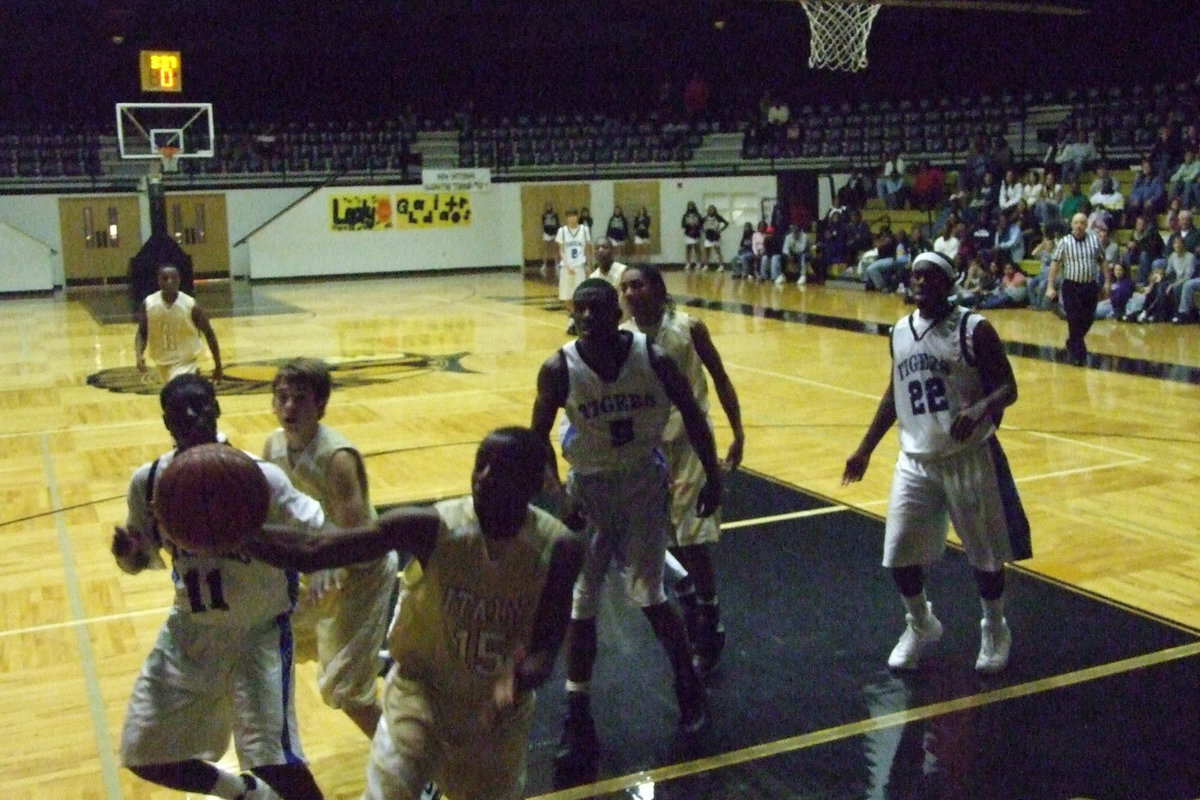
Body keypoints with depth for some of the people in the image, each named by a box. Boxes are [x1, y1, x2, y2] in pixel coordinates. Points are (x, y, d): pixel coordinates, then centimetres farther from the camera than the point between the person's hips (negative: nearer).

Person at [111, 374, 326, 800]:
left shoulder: (258, 476, -20)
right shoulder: (147, 482, -7)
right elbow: (141, 559, 6)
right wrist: (125, 552, -18)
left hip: (257, 630, -5)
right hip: (190, 629, 5)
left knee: (272, 760, -14)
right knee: (145, 755, 11)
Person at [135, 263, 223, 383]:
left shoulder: (191, 305, -18)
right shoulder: (148, 304, -11)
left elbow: (209, 334, -7)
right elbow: (142, 333, 0)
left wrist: (218, 366, -4)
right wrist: (139, 355, -19)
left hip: (186, 362, -4)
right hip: (163, 363, 5)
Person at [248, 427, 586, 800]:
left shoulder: (558, 548, -23)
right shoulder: (431, 527, -28)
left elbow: (545, 647, -21)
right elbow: (309, 552, -30)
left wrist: (521, 678, -45)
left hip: (499, 703, 2)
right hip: (422, 686, -2)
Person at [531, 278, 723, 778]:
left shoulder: (653, 358, -17)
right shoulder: (559, 370, -18)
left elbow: (692, 415, -2)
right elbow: (538, 437, -5)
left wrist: (712, 477, 2)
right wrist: (560, 492, -15)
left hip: (644, 483, -1)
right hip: (589, 487, 1)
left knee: (647, 595, -1)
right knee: (579, 605, 0)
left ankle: (690, 686, 26)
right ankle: (578, 722, 12)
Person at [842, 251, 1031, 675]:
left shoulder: (974, 329, -10)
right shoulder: (900, 331, 7)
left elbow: (1008, 388, -10)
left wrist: (978, 410, -32)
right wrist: (866, 449, 17)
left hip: (969, 458, -4)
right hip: (915, 460, 4)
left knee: (984, 553, 8)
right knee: (899, 554, 2)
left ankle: (995, 630, 33)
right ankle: (920, 624, 28)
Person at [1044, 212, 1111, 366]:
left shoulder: (1094, 239, 2)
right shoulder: (1065, 242, -5)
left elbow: (1103, 261, 10)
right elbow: (1055, 263, -4)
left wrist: (1107, 281, 6)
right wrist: (1050, 286, -9)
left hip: (1091, 286, 3)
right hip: (1071, 286, -3)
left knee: (1087, 320, 7)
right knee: (1074, 320, -2)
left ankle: (1072, 344, 32)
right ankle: (1078, 353, 8)